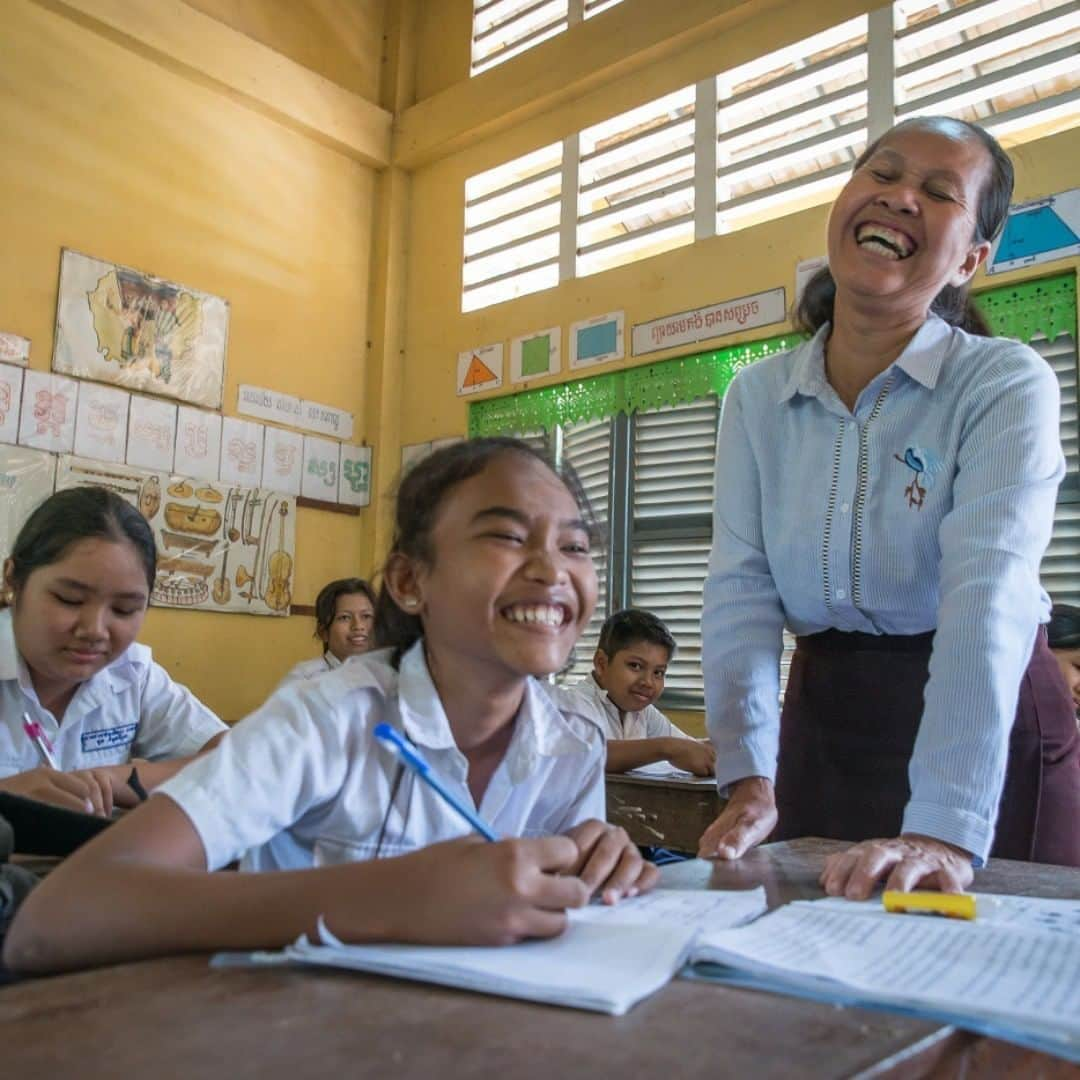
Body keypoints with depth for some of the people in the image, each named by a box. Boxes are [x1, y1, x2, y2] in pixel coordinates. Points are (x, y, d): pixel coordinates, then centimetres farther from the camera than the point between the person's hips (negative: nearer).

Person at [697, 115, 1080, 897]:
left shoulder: (1007, 383, -12)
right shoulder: (757, 397, -1)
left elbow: (989, 596, -25)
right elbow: (741, 587, -8)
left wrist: (944, 830, -35)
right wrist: (748, 780, -18)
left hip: (992, 731, -3)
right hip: (825, 728, 3)